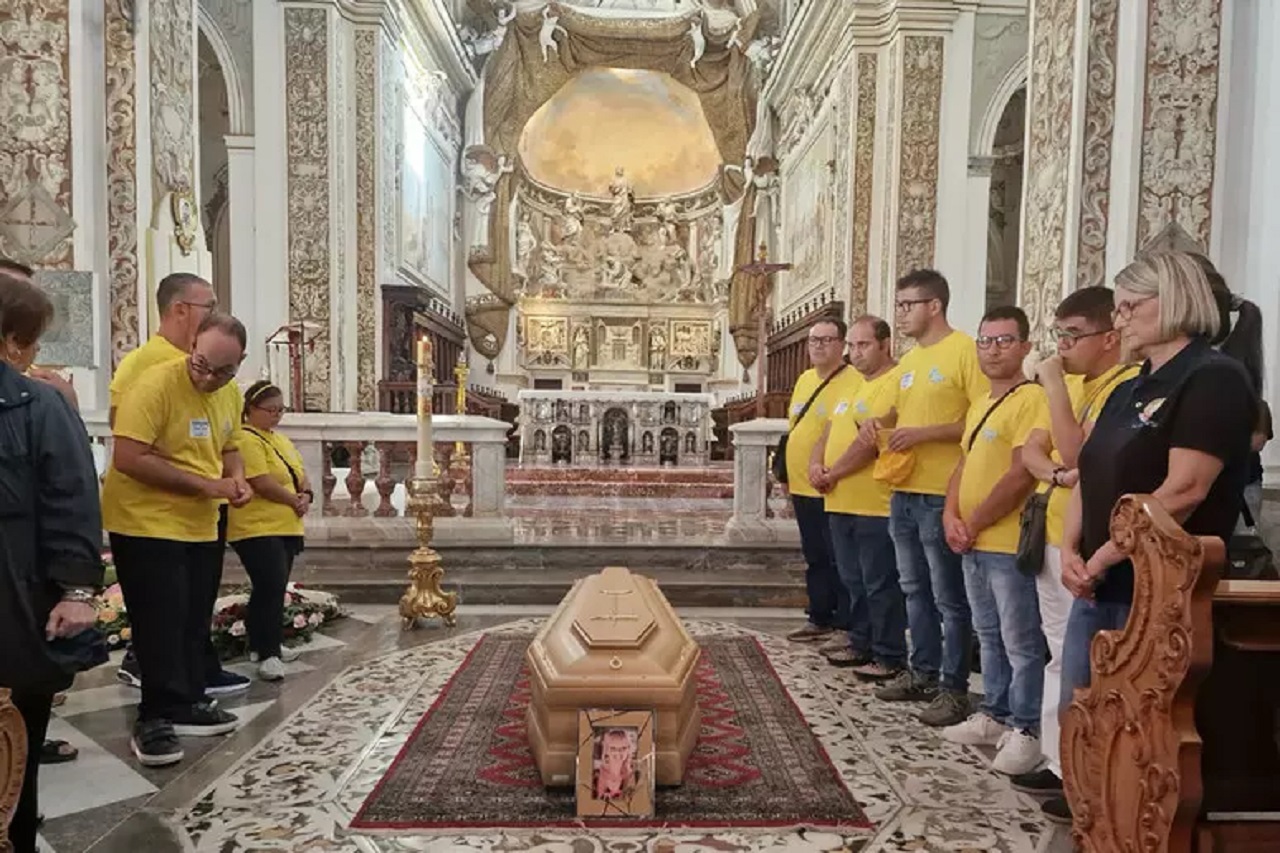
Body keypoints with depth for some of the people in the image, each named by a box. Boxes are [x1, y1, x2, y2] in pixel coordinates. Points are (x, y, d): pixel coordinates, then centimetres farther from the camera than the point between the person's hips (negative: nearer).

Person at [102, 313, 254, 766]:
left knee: (194, 621, 15)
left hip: (201, 527, 8)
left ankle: (187, 703, 28)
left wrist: (237, 478, -4)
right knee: (161, 624, -3)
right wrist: (206, 485, -24)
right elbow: (128, 459, -25)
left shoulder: (230, 394, 4)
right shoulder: (155, 385, -20)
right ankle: (154, 719, 9)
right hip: (147, 525, -7)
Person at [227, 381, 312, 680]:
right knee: (272, 588, -13)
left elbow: (300, 474, 17)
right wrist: (295, 500, -10)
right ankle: (268, 654, -7)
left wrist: (306, 495, -4)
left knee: (270, 588, 16)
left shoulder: (281, 439, 17)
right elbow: (263, 484, -22)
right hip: (257, 529, -9)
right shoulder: (246, 440, -14)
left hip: (286, 527, 9)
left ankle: (260, 644, 28)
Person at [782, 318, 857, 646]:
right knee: (815, 559, 17)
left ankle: (848, 628, 11)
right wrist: (788, 476, 19)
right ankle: (820, 619, 29)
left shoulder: (853, 382, -12)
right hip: (802, 487, 8)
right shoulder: (804, 379, 14)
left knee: (839, 561, 0)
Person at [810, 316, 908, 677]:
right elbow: (830, 430, 16)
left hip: (875, 505, -9)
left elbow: (870, 440, -21)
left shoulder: (894, 382, -13)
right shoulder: (854, 385, 18)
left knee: (880, 584, 0)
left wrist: (832, 474, -12)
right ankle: (861, 644, 30)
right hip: (841, 502, 9)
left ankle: (889, 657, 11)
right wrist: (817, 464, -3)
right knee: (854, 581, 18)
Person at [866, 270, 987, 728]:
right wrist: (881, 420, 5)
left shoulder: (965, 350, -11)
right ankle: (923, 672, 30)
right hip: (904, 491, 9)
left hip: (942, 494, -8)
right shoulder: (908, 360, 14)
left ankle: (954, 688, 14)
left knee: (948, 597, 2)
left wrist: (924, 433, -21)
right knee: (915, 589, 17)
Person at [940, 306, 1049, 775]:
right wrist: (951, 516, 1)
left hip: (1009, 544, -9)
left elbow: (1020, 477, -20)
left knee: (1021, 643, 2)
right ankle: (995, 715, 30)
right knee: (990, 637, 18)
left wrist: (974, 525, -12)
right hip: (973, 544, 9)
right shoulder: (979, 406, 15)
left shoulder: (1032, 399, -13)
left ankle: (1026, 730, 14)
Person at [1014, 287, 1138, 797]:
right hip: (1053, 535, 9)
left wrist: (1054, 387, -19)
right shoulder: (1072, 384, 13)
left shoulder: (1128, 386, -15)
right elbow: (1031, 450, 8)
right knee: (1061, 656, 16)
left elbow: (1079, 457, -23)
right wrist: (1055, 472, -13)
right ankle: (1060, 760, 27)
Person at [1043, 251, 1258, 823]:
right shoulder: (1128, 392, 15)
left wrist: (1101, 560, -15)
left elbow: (1183, 492, -21)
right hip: (1098, 585, 8)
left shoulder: (1213, 379, -12)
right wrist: (1070, 552, -2)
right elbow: (1089, 478, 13)